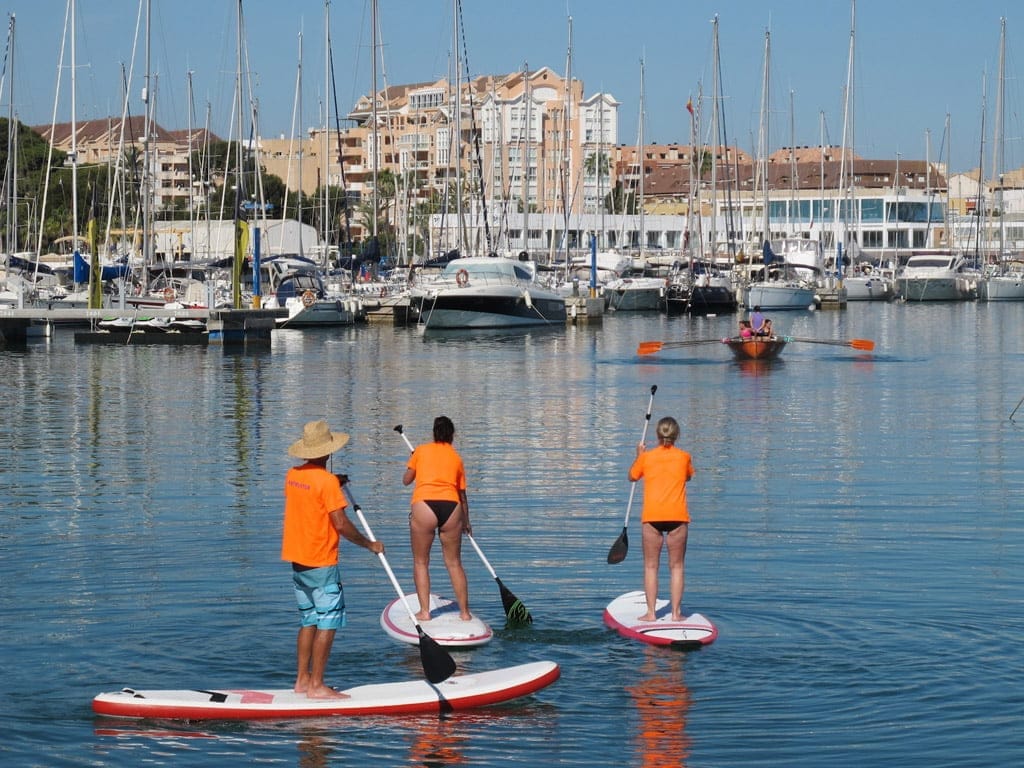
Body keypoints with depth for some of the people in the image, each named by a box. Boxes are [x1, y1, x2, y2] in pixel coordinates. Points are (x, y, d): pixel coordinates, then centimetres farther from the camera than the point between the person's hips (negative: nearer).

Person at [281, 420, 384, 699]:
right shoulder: (327, 481, -17)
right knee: (327, 623, -3)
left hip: (297, 560, 8)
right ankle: (316, 685, -4)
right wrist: (369, 544, -7)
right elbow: (341, 524, -19)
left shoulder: (293, 475, 6)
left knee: (309, 621, 15)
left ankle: (302, 680, 17)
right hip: (321, 564, -8)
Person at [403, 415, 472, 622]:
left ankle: (424, 611, 3)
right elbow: (462, 494, 26)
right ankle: (464, 611, 15)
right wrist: (466, 521, 39)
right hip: (451, 506, 2)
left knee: (421, 562, 9)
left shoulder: (421, 451, 13)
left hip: (424, 505, -2)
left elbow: (406, 480, 21)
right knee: (454, 563, 13)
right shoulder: (456, 457, 20)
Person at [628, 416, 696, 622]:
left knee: (651, 566, 6)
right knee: (676, 566, 6)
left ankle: (651, 612, 2)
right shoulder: (684, 457, 5)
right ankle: (676, 612, 3)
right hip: (677, 516, 0)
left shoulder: (647, 457, 4)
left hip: (652, 516, 0)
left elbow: (632, 476, 21)